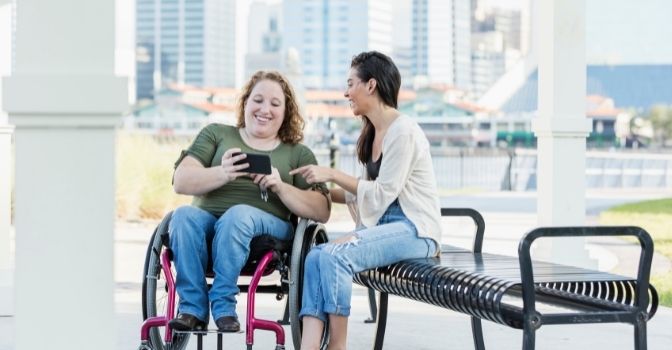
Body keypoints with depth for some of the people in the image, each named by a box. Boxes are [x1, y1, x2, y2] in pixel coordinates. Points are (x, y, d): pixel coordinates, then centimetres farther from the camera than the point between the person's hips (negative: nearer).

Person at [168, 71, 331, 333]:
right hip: (207, 216, 1)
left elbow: (322, 212, 8)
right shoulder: (216, 134, 22)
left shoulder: (298, 154, 21)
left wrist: (281, 187, -9)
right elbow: (181, 182, 6)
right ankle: (192, 308, -29)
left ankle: (224, 305, -31)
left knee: (238, 214, -36)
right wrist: (221, 174, -13)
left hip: (267, 225, -1)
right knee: (184, 215, -33)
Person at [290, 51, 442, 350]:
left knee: (334, 255, -29)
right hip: (383, 225, 8)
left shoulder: (402, 131, -11)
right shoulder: (372, 134, 18)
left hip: (413, 229, -8)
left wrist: (333, 174, -12)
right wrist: (321, 190, 11)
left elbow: (382, 192, -14)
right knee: (315, 257, -18)